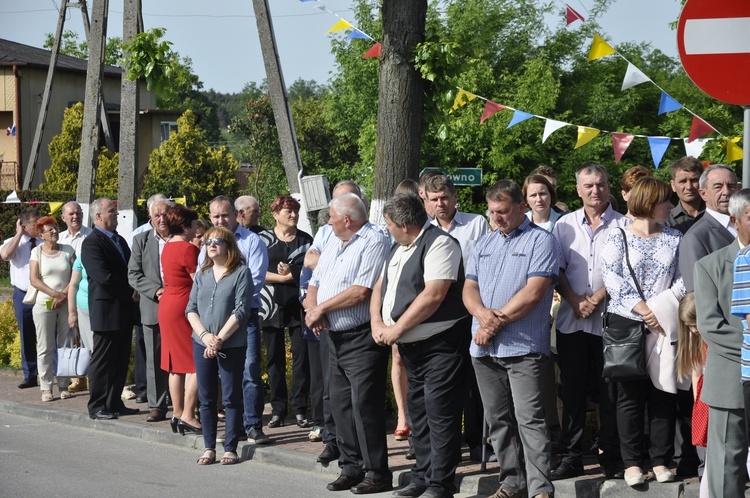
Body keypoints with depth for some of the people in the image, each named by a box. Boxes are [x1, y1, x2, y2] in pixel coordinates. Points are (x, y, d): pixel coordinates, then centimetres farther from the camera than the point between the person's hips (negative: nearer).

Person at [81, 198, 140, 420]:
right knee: (102, 360, -2)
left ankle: (114, 402, 19)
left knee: (121, 360, 12)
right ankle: (97, 407, 5)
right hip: (107, 311, -8)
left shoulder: (119, 240, 16)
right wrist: (130, 292, -14)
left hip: (125, 310, 8)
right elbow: (104, 277, -21)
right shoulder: (91, 243, -13)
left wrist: (134, 292, 1)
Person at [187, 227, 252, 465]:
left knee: (231, 398, 1)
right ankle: (209, 448, 14)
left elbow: (241, 310, -11)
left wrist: (220, 339, -14)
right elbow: (191, 308, 6)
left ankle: (230, 448, 6)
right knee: (206, 398, 8)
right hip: (202, 345, 5)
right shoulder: (202, 274, 10)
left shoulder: (241, 272, -5)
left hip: (232, 345, -5)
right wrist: (205, 335, -9)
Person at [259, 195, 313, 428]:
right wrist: (283, 278, -11)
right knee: (274, 359, 3)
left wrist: (289, 274, -9)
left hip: (298, 306, 1)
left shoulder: (306, 239, 9)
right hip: (272, 306, 0)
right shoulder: (263, 239, 4)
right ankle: (277, 409, 9)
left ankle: (300, 409, 3)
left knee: (301, 357, -4)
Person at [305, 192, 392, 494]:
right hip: (336, 337, 9)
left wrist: (322, 307, -13)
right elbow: (315, 282, 17)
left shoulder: (373, 241, -13)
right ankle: (352, 468, 19)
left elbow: (361, 291, -22)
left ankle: (377, 474, -3)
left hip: (362, 337, -9)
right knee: (341, 405, 11)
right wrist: (312, 306, -6)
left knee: (364, 406, -9)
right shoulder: (334, 243, 15)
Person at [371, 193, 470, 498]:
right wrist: (377, 323, 0)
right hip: (411, 347, 9)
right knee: (418, 412, 14)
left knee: (439, 413, -8)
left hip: (441, 344, -9)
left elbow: (434, 295, -23)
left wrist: (397, 328, -18)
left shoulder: (439, 244, -14)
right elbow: (380, 287, 18)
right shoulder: (397, 248, 15)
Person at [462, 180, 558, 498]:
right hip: (484, 349, 7)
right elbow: (469, 288, 12)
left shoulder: (540, 241, -2)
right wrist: (482, 314, -10)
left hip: (522, 348, -7)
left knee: (529, 418, -11)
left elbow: (533, 293, -13)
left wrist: (496, 322, -11)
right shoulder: (485, 243, 19)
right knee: (498, 420, 10)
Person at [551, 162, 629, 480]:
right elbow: (557, 270, 5)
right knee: (572, 391, 5)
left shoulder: (623, 225, 2)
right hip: (571, 321, 2)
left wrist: (596, 299, -14)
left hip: (609, 319, -2)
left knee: (610, 391, 0)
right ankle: (571, 457, 9)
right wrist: (576, 303, -9)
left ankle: (611, 457, 7)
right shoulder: (564, 225, 10)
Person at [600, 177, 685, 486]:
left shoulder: (675, 240, 10)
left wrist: (662, 308, -13)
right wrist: (642, 309, -16)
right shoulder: (618, 238, 2)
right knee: (631, 394, 0)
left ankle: (661, 461, 9)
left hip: (665, 326, 2)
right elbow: (612, 278, -8)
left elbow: (683, 279, 3)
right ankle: (632, 462, 6)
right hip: (626, 322, -2)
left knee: (663, 392, 2)